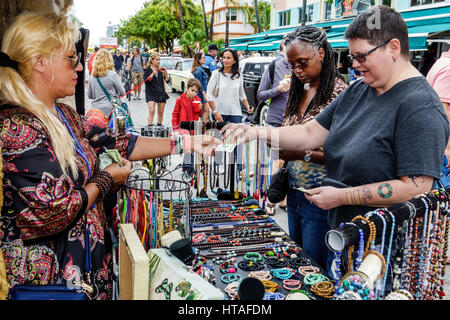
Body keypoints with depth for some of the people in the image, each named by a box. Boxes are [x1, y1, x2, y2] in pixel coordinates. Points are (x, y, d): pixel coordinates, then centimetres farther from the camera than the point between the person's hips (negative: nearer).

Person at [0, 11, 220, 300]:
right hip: (50, 276, -8)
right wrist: (106, 180, -10)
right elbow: (53, 211, -26)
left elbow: (116, 144, 7)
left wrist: (185, 143, 5)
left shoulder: (63, 115, 6)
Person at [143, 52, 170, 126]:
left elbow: (167, 80, 9)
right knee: (151, 111, -18)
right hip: (151, 93, -4)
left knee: (161, 112, 6)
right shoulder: (147, 70, 2)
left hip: (161, 93, 4)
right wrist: (153, 74, -21)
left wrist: (165, 73, -8)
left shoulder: (161, 69, 11)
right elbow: (146, 81, -10)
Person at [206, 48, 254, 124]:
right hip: (220, 113, -2)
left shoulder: (238, 75, 8)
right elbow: (209, 94, -4)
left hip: (235, 113, 2)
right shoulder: (217, 73, -3)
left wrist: (248, 107, 6)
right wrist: (215, 112, -11)